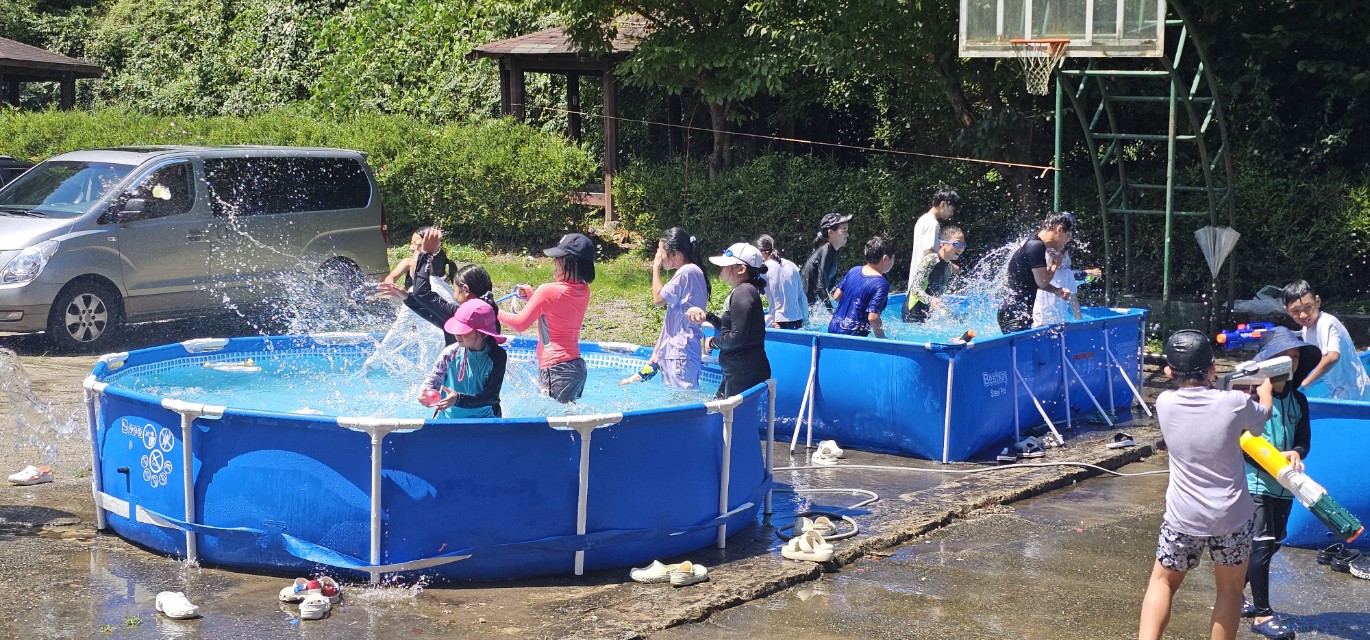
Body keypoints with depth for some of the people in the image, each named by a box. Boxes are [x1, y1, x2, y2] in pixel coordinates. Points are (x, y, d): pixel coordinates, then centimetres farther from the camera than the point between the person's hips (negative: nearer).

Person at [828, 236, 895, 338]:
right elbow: (872, 317, -18)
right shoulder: (881, 284, -12)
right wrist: (883, 339, -6)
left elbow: (836, 296, 16)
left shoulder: (854, 271, 9)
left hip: (833, 327, 8)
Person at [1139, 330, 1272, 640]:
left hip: (1183, 517, 1)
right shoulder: (1234, 403, -13)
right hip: (1231, 517, -1)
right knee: (1230, 588, 17)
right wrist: (1264, 387, 31)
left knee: (1163, 581, 16)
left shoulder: (1165, 403, -8)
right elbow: (1264, 413, 11)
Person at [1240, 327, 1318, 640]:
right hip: (1255, 482, -7)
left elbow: (1304, 439, 8)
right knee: (1260, 544, -8)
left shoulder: (1298, 400, 9)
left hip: (1284, 485, 7)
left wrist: (1296, 453, -15)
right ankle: (1262, 614, 2)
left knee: (1271, 544, 13)